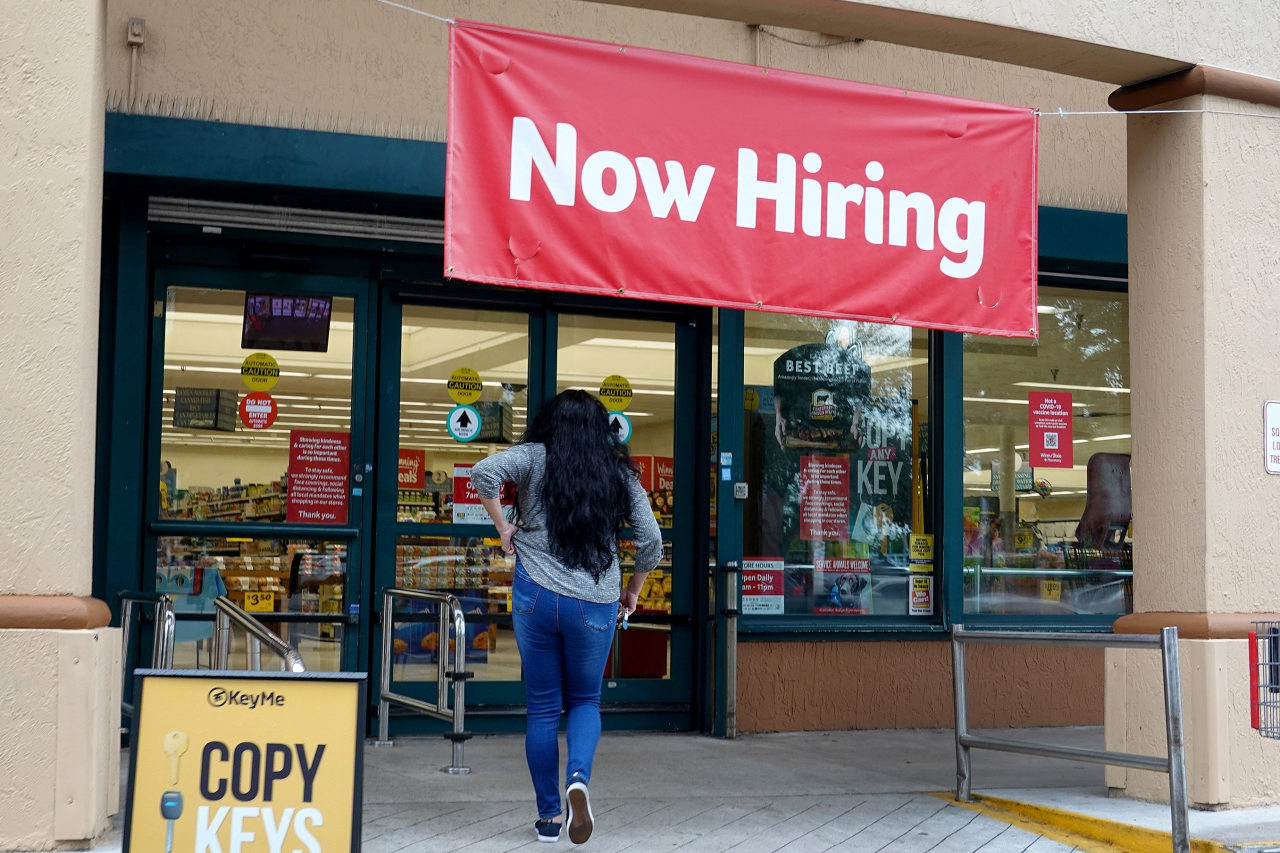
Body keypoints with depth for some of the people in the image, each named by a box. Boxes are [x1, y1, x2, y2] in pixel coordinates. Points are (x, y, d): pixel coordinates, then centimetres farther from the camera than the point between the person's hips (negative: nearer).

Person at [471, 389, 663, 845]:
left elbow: (484, 473, -17)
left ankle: (548, 816, 13)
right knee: (585, 700, 17)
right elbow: (651, 542, 3)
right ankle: (578, 777, -12)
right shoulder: (620, 473, 6)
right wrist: (632, 591, 18)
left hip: (537, 596, -1)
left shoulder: (536, 457, 1)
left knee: (542, 707, 10)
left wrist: (503, 526, -4)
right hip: (596, 604, 1)